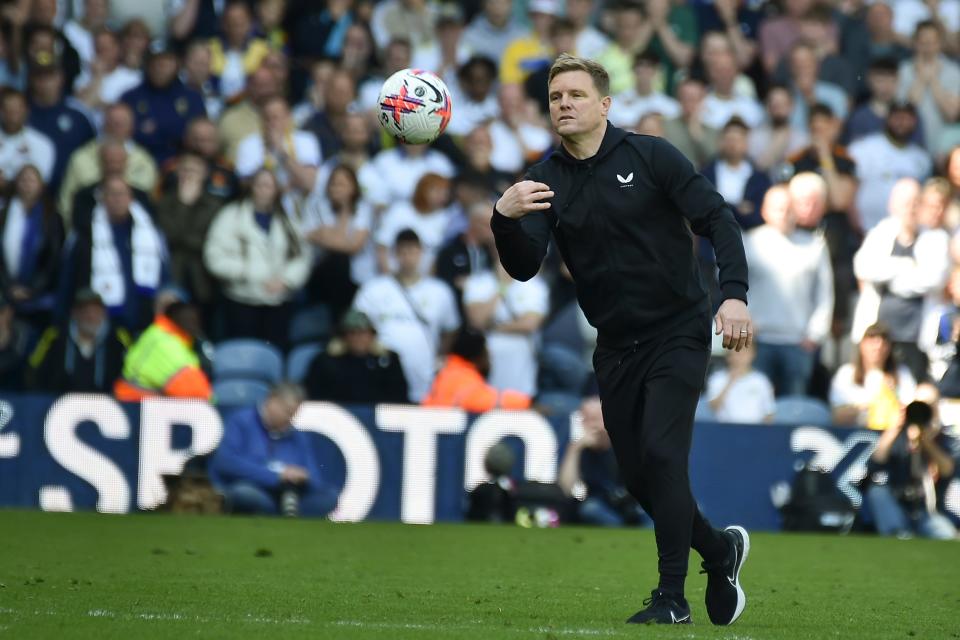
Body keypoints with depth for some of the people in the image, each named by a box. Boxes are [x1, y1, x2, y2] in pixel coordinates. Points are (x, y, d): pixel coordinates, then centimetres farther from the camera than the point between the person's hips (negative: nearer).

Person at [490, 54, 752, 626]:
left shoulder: (649, 156, -8)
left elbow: (717, 218, -9)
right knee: (639, 475, 6)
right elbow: (525, 267, -10)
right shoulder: (547, 182, 1)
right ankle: (720, 551, 32)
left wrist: (734, 293, -22)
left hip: (678, 333, -5)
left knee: (661, 453, -18)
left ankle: (672, 599, -12)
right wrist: (505, 219, -31)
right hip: (616, 346, 5)